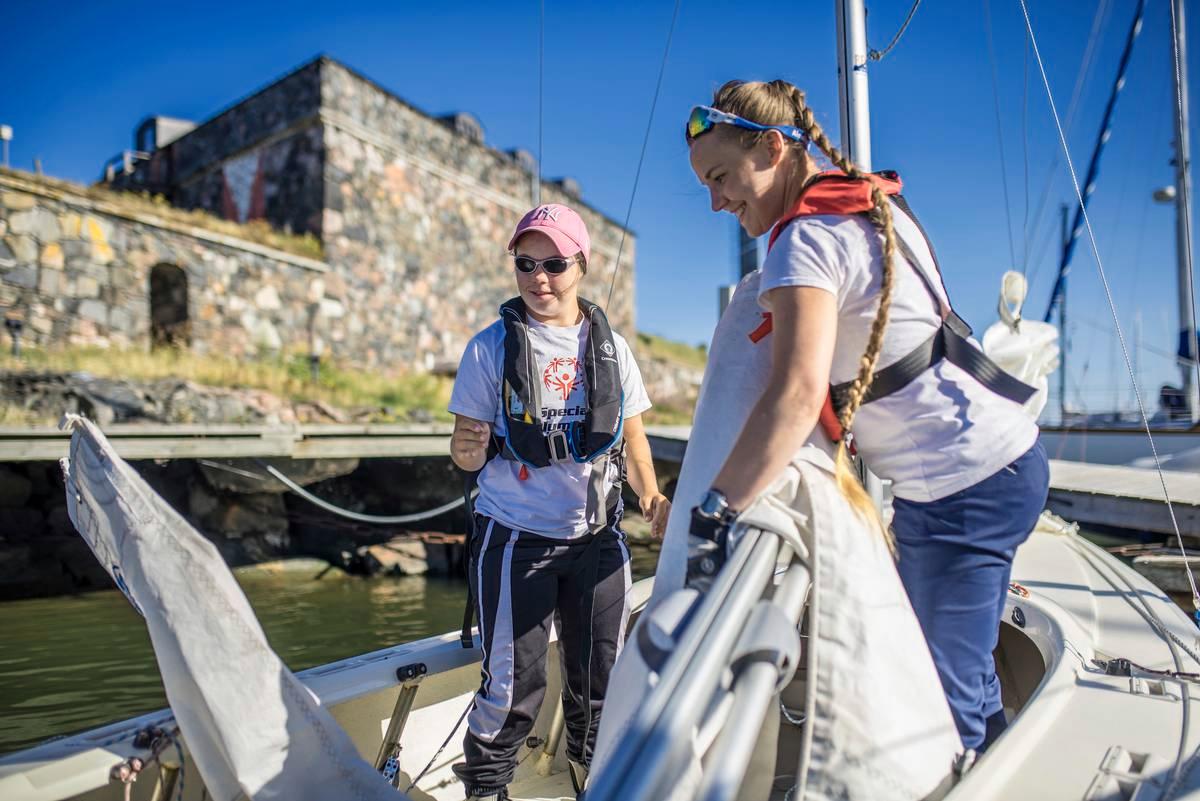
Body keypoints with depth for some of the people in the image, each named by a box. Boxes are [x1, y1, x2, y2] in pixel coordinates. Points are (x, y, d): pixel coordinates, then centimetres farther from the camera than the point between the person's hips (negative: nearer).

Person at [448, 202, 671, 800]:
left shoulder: (610, 347, 5)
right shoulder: (491, 347, -3)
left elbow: (631, 439, 11)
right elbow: (466, 448, -2)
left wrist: (651, 498, -7)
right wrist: (468, 450, -26)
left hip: (597, 538, 3)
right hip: (514, 540, -3)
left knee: (598, 679, 13)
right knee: (513, 685, -2)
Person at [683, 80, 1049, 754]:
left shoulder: (806, 239, -20)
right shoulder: (874, 201, 8)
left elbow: (798, 395, -33)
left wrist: (715, 507, -29)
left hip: (963, 488, -10)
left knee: (942, 696, 3)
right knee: (962, 671, 23)